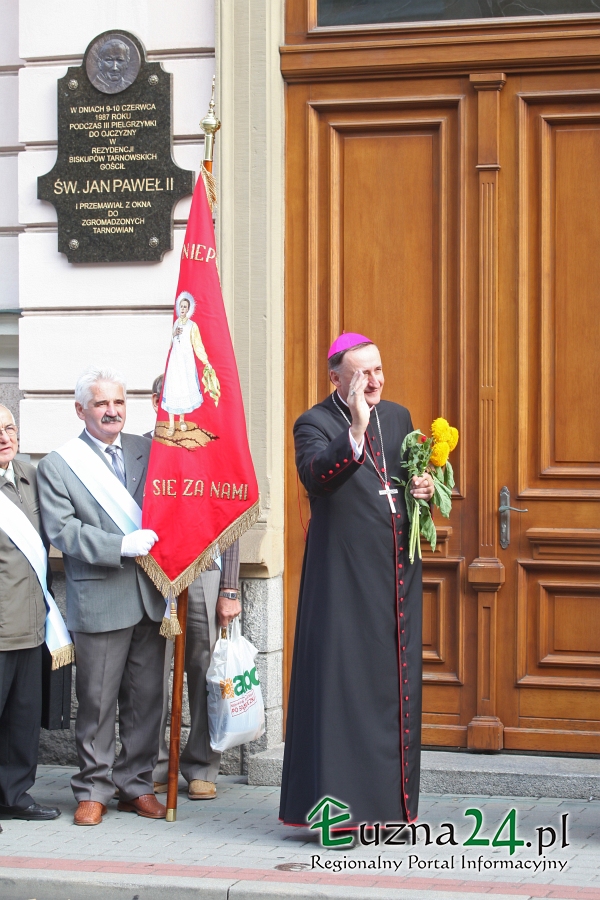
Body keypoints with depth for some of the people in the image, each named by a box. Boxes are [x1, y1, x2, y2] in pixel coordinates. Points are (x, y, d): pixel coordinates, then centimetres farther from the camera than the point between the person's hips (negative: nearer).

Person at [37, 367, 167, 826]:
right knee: (97, 701, 1)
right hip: (99, 601, -4)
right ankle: (93, 789, 13)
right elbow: (63, 531, -9)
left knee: (146, 697, 8)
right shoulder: (57, 466, 0)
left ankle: (136, 784, 19)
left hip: (151, 597, 4)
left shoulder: (148, 451, 11)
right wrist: (122, 546, -18)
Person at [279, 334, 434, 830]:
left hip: (397, 574, 6)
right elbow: (315, 476, -25)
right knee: (345, 681, -7)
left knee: (395, 683, 9)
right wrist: (356, 431, -37)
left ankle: (390, 798, 16)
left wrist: (425, 487, 2)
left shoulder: (399, 417, 14)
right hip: (345, 578, -6)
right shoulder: (315, 424, -5)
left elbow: (417, 476, 25)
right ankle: (341, 802, -6)